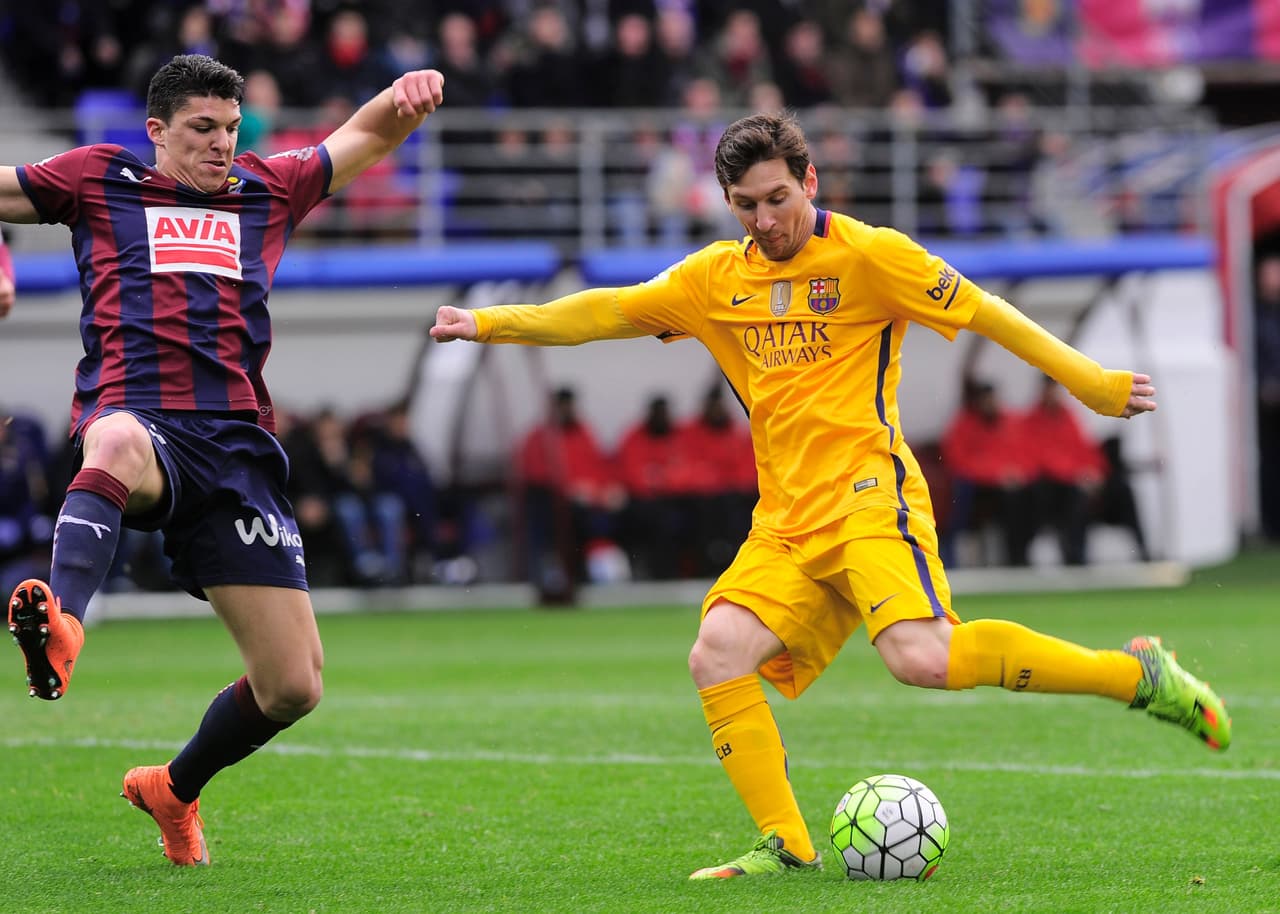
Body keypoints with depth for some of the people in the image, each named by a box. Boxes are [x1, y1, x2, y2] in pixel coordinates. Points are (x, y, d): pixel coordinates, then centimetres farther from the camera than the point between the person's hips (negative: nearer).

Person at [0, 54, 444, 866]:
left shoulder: (267, 190, 25)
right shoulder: (97, 178, 17)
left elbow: (368, 136, 34)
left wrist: (408, 94, 12)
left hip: (240, 447, 4)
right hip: (138, 415, -4)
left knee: (294, 687, 1)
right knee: (119, 446, -47)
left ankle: (176, 788, 29)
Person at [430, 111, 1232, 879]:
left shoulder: (866, 254, -2)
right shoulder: (716, 278, 14)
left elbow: (984, 314, 0)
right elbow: (607, 311, 19)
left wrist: (1090, 382, -3)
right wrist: (488, 324, 12)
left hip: (870, 498, -6)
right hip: (786, 523, 6)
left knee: (923, 659, -28)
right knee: (718, 658, -15)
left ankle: (1134, 674, -14)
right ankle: (786, 849, -8)